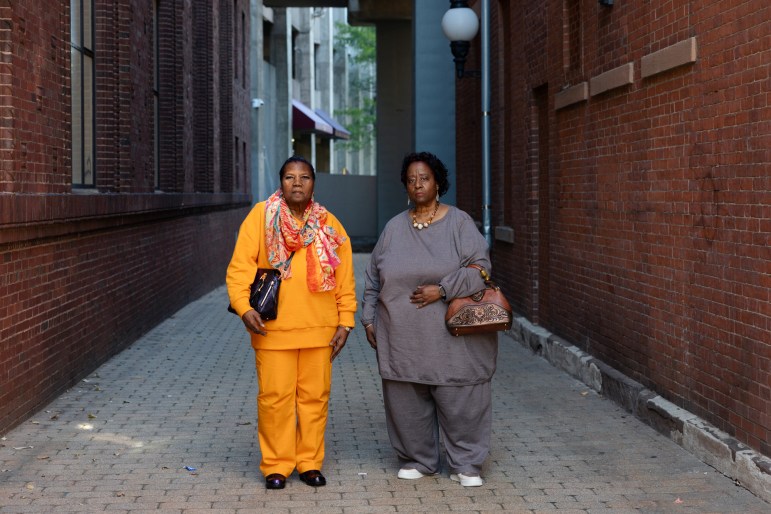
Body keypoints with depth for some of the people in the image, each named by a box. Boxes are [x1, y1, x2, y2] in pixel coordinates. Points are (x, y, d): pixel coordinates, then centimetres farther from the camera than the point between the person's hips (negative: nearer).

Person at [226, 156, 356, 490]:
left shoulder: (329, 224, 8)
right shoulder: (261, 216, 1)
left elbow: (345, 279, 9)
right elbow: (240, 266, -3)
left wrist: (345, 322, 3)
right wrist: (243, 307, -15)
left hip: (319, 330, 2)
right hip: (273, 329, -2)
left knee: (314, 396, 7)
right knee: (275, 397, 1)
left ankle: (310, 462, 20)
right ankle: (276, 465, 14)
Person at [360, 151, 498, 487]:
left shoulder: (459, 223, 0)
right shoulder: (394, 228, 11)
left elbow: (479, 268, -7)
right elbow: (373, 277, 16)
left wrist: (442, 289, -16)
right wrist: (369, 318, 10)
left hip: (449, 335, -3)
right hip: (403, 337, 3)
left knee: (459, 399, -2)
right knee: (407, 402, 7)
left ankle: (465, 465, 10)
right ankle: (418, 460, 22)